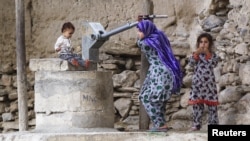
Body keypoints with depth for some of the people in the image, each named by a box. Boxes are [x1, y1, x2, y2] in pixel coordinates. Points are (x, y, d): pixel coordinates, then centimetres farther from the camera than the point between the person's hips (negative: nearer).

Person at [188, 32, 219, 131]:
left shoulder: (212, 55, 7)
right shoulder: (196, 54, 7)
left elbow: (213, 64, -9)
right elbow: (191, 63, -9)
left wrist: (208, 54, -17)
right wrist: (196, 53, -21)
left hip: (209, 82, 0)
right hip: (198, 82, 0)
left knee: (211, 104, 0)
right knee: (197, 104, -1)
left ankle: (213, 124, 3)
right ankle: (196, 124, 3)